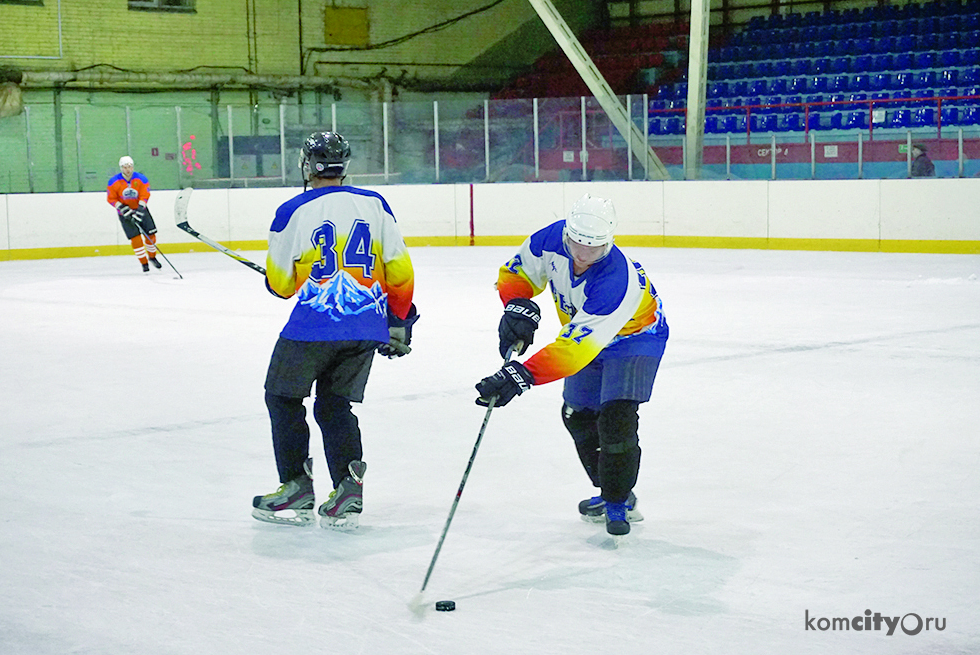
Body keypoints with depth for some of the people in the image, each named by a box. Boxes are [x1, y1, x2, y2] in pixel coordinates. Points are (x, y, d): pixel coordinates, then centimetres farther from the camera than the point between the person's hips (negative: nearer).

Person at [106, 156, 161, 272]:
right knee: (135, 238, -11)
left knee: (151, 234, -1)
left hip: (140, 209, 2)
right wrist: (125, 210, -20)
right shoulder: (114, 181, -13)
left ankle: (152, 257, 24)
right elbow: (111, 199, -10)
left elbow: (144, 197, -14)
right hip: (124, 213, -2)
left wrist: (138, 212, -25)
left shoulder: (141, 179, -12)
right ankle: (144, 263, -1)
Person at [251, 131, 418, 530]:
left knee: (283, 397, 16)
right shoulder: (374, 205, 7)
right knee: (335, 404, 17)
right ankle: (348, 487, 2)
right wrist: (399, 321, 18)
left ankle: (296, 488, 14)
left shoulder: (293, 212, -3)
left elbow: (280, 284, 3)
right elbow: (399, 270, 7)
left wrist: (274, 276, 26)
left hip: (314, 325, -4)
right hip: (368, 327, 4)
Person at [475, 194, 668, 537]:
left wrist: (523, 375, -55)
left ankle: (620, 500, -2)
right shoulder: (552, 241, -25)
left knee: (616, 416, -20)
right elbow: (516, 273, -5)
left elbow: (576, 346, -47)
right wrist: (518, 306, -27)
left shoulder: (618, 281, -42)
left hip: (635, 337, -7)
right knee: (578, 415, 12)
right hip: (583, 328, 7)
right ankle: (608, 490, 29)